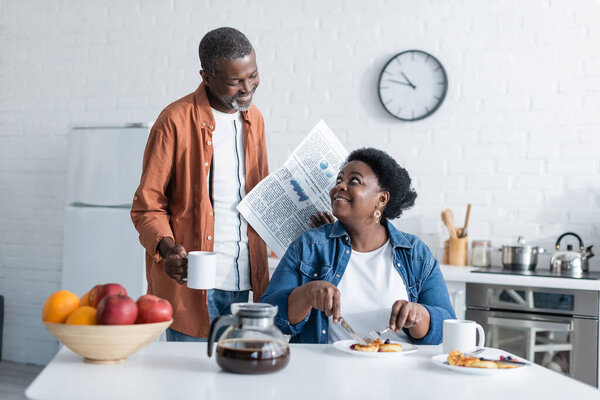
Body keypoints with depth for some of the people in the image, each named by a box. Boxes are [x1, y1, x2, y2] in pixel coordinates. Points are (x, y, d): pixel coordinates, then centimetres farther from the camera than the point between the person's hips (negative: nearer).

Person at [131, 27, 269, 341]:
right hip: (191, 281, -5)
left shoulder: (254, 119, 11)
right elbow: (147, 206, -5)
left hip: (243, 284, 6)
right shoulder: (176, 121, -9)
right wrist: (166, 247, -24)